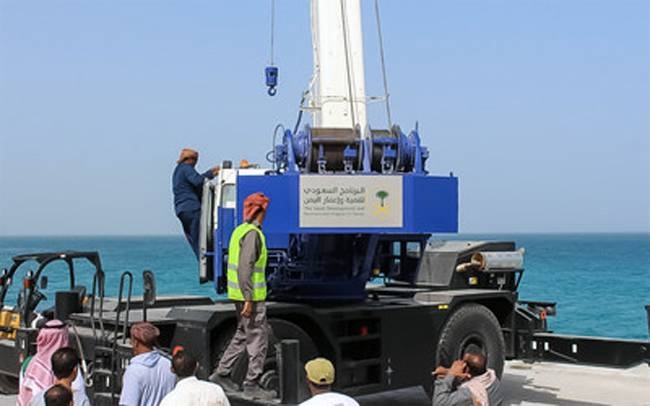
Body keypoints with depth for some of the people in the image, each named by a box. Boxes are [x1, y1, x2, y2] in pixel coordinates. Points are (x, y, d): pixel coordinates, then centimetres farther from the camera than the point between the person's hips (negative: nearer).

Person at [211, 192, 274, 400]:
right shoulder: (252, 234, -16)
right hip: (251, 295, -10)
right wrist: (248, 299, -23)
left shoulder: (239, 230, 14)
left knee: (243, 335, 19)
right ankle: (252, 384, 2)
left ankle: (222, 374, 23)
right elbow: (245, 267, -23)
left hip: (240, 294, 10)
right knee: (258, 338, -3)